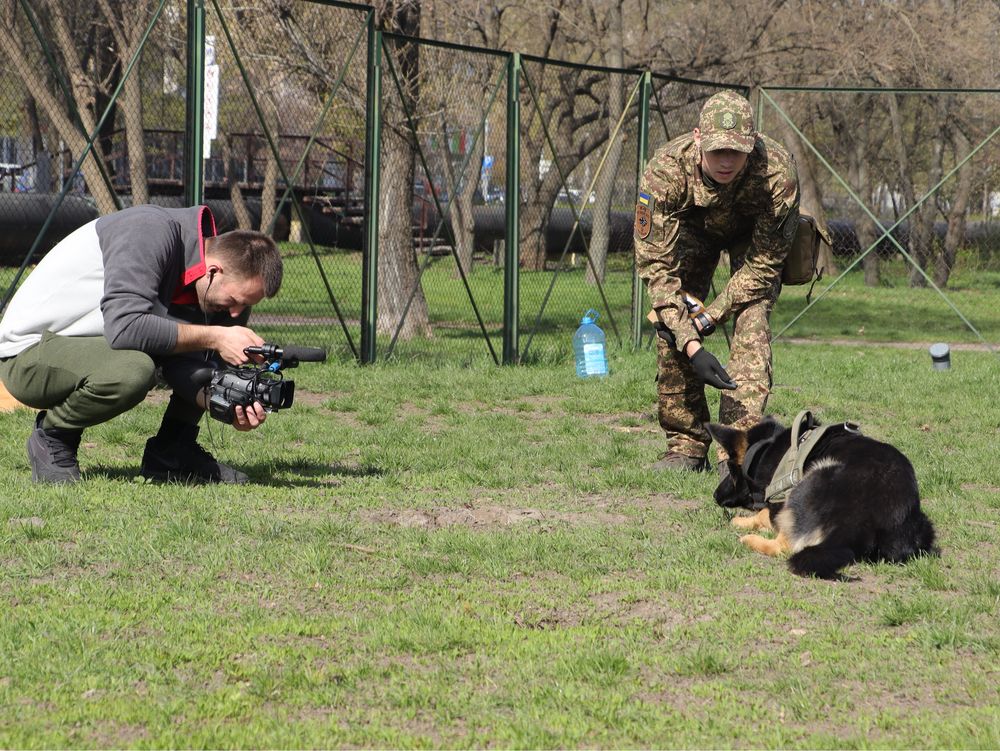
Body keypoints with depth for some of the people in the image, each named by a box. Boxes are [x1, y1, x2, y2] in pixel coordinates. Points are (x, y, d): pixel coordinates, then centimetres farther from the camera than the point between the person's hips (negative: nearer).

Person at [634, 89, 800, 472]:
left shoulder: (777, 172, -40)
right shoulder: (665, 170, -39)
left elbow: (764, 263, -26)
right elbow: (655, 264, -34)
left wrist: (708, 317, -31)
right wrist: (691, 344, -43)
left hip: (754, 236, -1)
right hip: (692, 228, 1)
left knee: (751, 323, -23)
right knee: (671, 332, -12)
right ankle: (686, 445, 2)